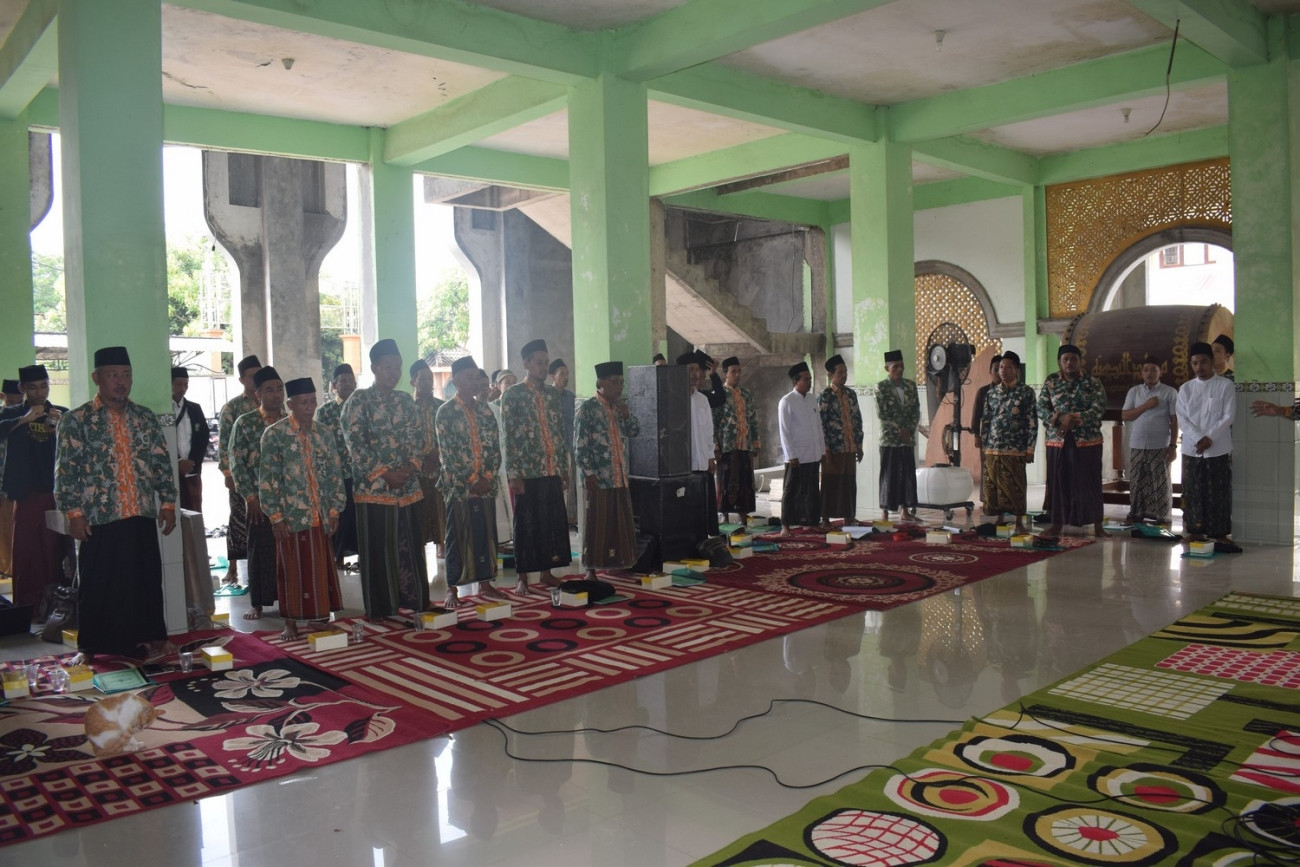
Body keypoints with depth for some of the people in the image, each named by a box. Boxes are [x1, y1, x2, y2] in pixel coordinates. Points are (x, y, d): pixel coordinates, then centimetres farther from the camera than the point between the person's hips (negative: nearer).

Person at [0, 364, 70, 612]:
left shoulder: (62, 413, 10)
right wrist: (26, 419, -25)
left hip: (57, 492, 0)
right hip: (26, 493, 0)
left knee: (57, 550, -1)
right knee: (25, 553, -1)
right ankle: (27, 608, 5)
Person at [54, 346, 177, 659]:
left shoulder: (146, 419, 10)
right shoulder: (75, 421, -1)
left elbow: (163, 464, 12)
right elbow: (66, 471, -4)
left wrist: (168, 503, 7)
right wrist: (73, 512, -10)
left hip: (142, 517, 3)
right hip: (100, 520, -3)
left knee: (146, 583, 7)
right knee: (101, 587, 5)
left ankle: (144, 640, 18)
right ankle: (100, 650, 18)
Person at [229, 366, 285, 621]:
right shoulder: (244, 423, 0)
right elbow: (236, 462, -2)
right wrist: (249, 497, -7)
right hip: (260, 497, -2)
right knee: (261, 549, 4)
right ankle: (258, 603, 15)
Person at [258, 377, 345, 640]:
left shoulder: (324, 433, 8)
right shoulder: (274, 435, -6)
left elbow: (335, 473, 10)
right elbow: (267, 478, -8)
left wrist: (335, 508, 4)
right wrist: (275, 515, -12)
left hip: (320, 516, 4)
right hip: (291, 516, -4)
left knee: (321, 566, 8)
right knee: (293, 569, 3)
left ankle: (319, 618, 20)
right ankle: (291, 623, 13)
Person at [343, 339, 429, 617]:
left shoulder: (406, 400, 12)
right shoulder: (359, 400, -4)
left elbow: (416, 438, 10)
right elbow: (356, 444, -10)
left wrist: (410, 467, -8)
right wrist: (385, 474, -14)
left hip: (408, 486, 5)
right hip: (373, 487, -5)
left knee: (410, 545, 8)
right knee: (377, 549, 2)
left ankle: (413, 601, 19)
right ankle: (379, 608, 11)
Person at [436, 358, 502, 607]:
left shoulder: (485, 410, 9)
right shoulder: (446, 412, -5)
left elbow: (496, 448, 7)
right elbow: (447, 453, -10)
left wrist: (488, 477, -6)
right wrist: (471, 480, -13)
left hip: (486, 485, 5)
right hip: (459, 486, -4)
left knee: (486, 534, 8)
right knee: (458, 536, 0)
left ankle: (485, 582, 19)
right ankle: (452, 589, 8)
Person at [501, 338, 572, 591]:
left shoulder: (553, 394, 11)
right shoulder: (512, 396, -4)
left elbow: (561, 433, 13)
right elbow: (508, 438, -7)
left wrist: (563, 468, 9)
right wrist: (515, 475, -12)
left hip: (552, 471, 5)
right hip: (527, 472, -5)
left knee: (554, 522, 7)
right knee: (526, 525, 2)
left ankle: (547, 572, 19)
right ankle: (523, 577, 11)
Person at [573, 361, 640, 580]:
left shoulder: (620, 406, 13)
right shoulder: (588, 408, -8)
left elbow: (635, 432, 13)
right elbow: (580, 445, -11)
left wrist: (626, 414, -4)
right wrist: (588, 473, -16)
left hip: (620, 476, 7)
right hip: (598, 477, -6)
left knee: (620, 523, 10)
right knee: (596, 524, 0)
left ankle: (619, 564, 21)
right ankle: (592, 570, 8)